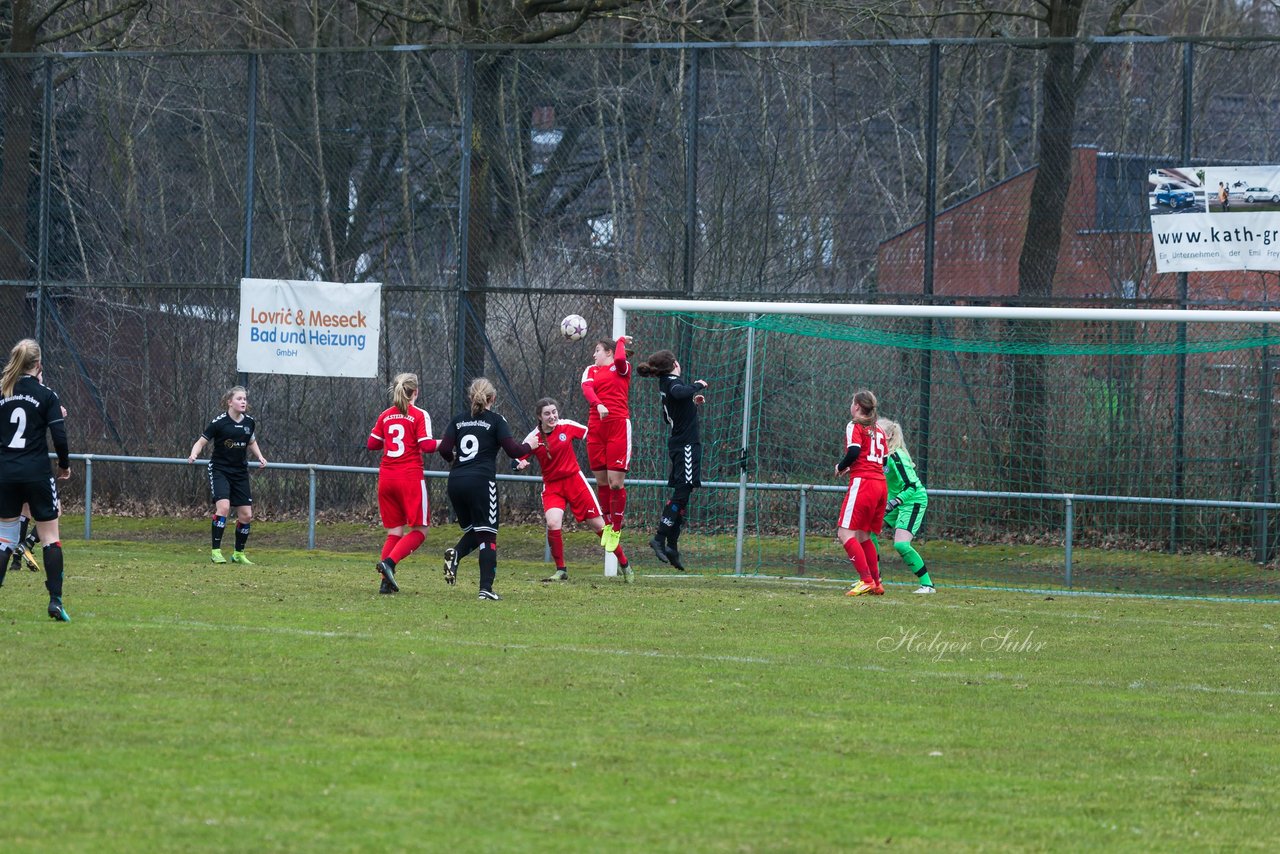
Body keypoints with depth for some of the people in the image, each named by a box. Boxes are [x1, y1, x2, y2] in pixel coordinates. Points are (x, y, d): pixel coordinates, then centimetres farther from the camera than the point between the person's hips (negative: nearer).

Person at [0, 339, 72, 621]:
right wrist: (64, 465, 7)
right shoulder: (45, 395, -6)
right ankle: (55, 600, -4)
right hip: (36, 474, -3)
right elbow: (59, 436, -9)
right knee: (50, 537, 4)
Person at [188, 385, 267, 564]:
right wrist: (193, 455, -27)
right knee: (223, 506, -24)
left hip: (240, 473, 5)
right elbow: (201, 442, -7)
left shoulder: (249, 422, 3)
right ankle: (216, 551, -18)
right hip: (219, 470, -5)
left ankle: (239, 553, 21)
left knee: (246, 514, 3)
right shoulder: (219, 422, -12)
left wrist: (260, 457, 4)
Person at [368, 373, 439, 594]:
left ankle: (386, 581, 0)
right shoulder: (419, 415, -5)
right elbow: (426, 445, -12)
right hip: (410, 477, -5)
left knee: (394, 531, 11)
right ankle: (389, 562, -20)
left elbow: (371, 444, 11)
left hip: (386, 477, 5)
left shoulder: (386, 415, 9)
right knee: (419, 530, 2)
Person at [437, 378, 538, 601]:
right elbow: (512, 450, -6)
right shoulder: (495, 420, 1)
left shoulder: (459, 420, 11)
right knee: (487, 536, 1)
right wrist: (530, 447, 14)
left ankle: (455, 554, -13)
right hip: (482, 481, -4)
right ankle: (486, 588, -9)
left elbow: (444, 449, 3)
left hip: (456, 482, 4)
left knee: (472, 531, 20)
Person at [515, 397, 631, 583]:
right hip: (551, 486, -1)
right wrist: (521, 464, -28)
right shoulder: (534, 438, -9)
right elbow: (518, 458, -6)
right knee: (553, 524, -24)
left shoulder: (567, 426, -7)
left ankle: (624, 565, 19)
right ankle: (561, 570, -6)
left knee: (598, 524, 4)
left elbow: (590, 434, 6)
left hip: (574, 480, 1)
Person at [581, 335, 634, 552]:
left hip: (618, 425, -4)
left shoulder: (622, 368, 9)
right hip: (596, 426, 4)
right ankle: (607, 524, 20)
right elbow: (587, 388, -4)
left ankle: (616, 530, 1)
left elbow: (620, 359, -16)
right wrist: (598, 404, -24)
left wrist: (622, 341, 4)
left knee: (615, 481, -8)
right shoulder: (591, 370, 17)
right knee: (601, 480, 4)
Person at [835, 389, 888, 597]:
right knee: (863, 536, 16)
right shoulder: (878, 431, 20)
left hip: (863, 482, -8)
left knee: (845, 533, -10)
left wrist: (841, 467, 1)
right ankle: (876, 584, 12)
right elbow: (883, 461, 18)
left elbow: (854, 451, -16)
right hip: (880, 484, 8)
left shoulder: (855, 426, -1)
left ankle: (866, 580, -22)